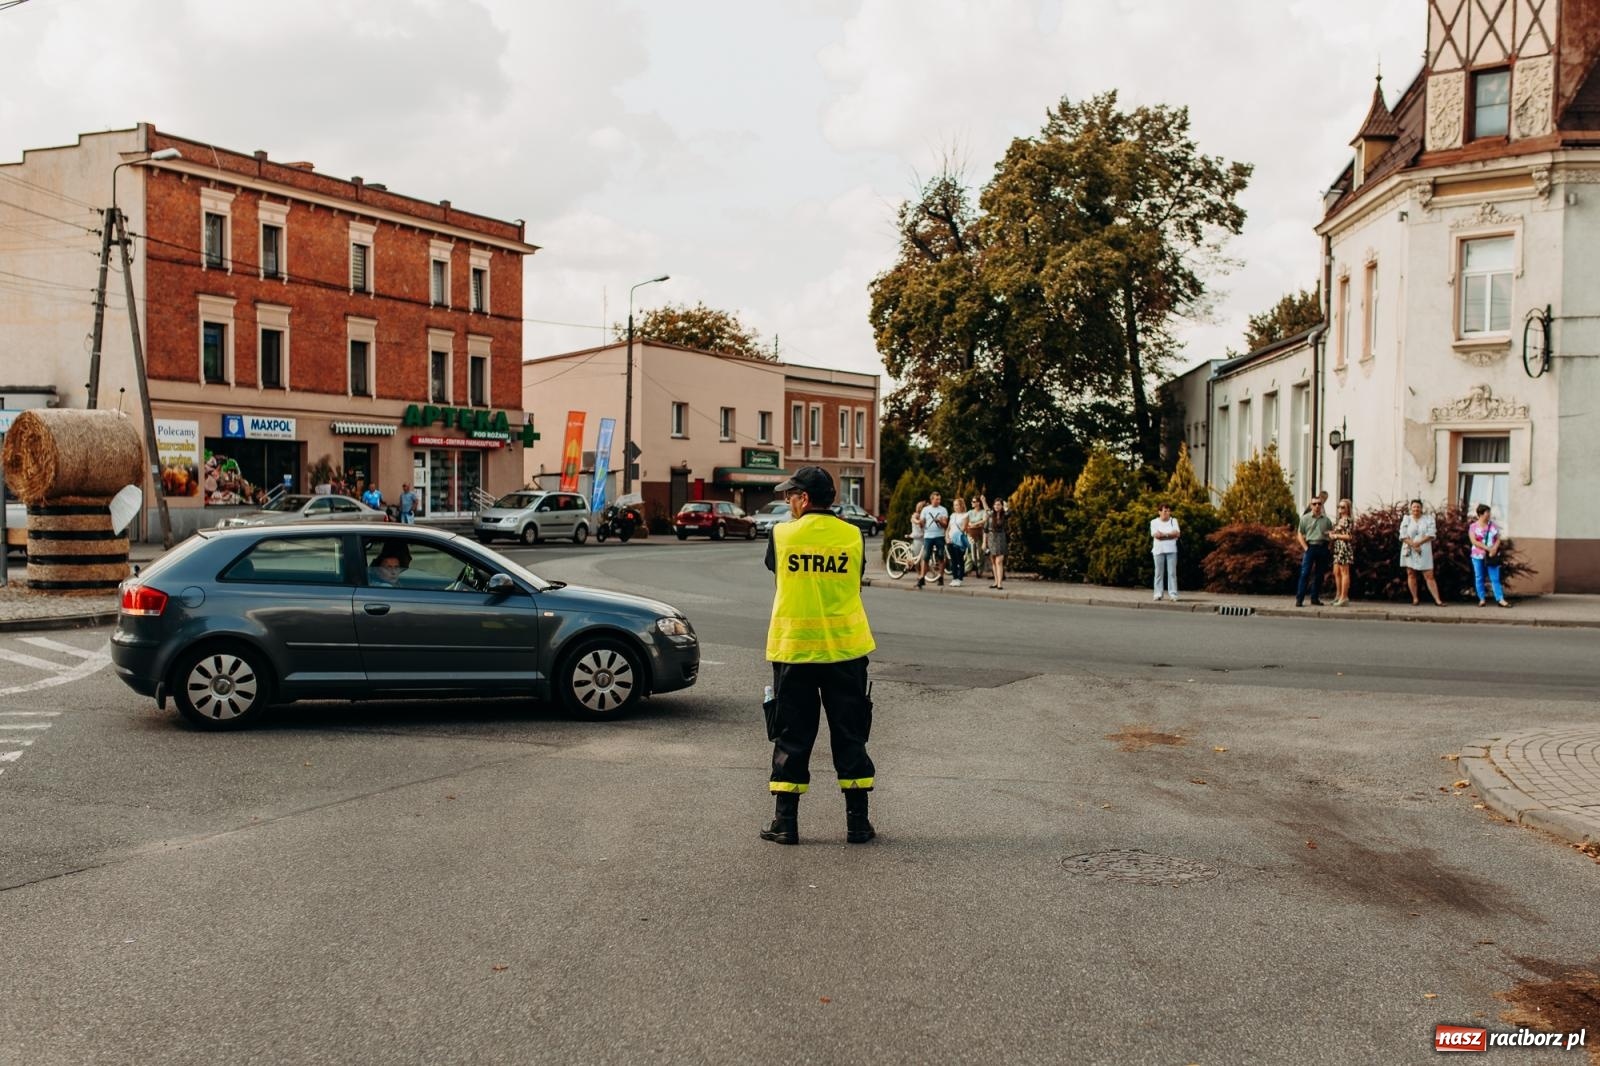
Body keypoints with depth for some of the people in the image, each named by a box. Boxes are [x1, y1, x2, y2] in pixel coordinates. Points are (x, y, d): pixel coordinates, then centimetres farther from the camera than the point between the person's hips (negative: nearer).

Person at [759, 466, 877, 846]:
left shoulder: (782, 534, -6)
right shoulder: (852, 535, -2)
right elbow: (856, 582, 9)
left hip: (792, 648, -1)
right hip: (845, 648, 1)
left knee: (792, 736, 8)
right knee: (850, 735, 10)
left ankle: (785, 821, 10)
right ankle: (857, 821, 13)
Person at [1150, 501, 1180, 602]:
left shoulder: (1173, 521, 12)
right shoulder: (1154, 522, 7)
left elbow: (1176, 533, -4)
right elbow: (1156, 535, -9)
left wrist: (1163, 534, -9)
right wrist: (1169, 534, -5)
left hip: (1171, 550, 1)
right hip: (1159, 550, -1)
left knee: (1172, 572, -4)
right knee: (1159, 573, 0)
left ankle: (1173, 594, -5)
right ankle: (1158, 594, 3)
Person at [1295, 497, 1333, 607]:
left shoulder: (1327, 520, 11)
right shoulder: (1305, 518, 5)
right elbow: (1299, 535, 3)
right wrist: (1306, 548, -7)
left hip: (1323, 548, 3)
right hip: (1310, 547, -3)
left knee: (1319, 575, 5)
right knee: (1305, 573, -9)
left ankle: (1315, 598, 13)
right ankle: (1299, 599, -10)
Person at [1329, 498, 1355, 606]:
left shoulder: (1349, 520, -9)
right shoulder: (1338, 520, 17)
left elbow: (1349, 536, -14)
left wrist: (1335, 535, -9)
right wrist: (1331, 533, 3)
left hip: (1345, 547, -9)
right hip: (1337, 548, 9)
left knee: (1344, 572, -6)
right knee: (1336, 572, 10)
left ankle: (1344, 597, -4)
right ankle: (1338, 595, 17)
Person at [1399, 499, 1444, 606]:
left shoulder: (1428, 519, 5)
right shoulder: (1406, 519, 5)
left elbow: (1431, 534, -6)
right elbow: (1403, 536, -4)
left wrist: (1418, 543, -17)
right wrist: (1414, 546, -15)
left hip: (1424, 553, -1)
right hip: (1409, 552, 1)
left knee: (1429, 576, -4)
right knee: (1411, 575, 3)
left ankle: (1437, 600, -5)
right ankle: (1415, 599, 12)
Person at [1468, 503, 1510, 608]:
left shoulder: (1493, 525, 7)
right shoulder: (1473, 526, -2)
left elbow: (1498, 538, 7)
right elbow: (1474, 541, -11)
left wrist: (1494, 549, -12)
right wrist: (1488, 548, -18)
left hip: (1492, 556, 2)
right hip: (1478, 556, -2)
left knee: (1495, 578, -3)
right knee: (1479, 578, 4)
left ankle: (1500, 599, -5)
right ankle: (1482, 599, 12)